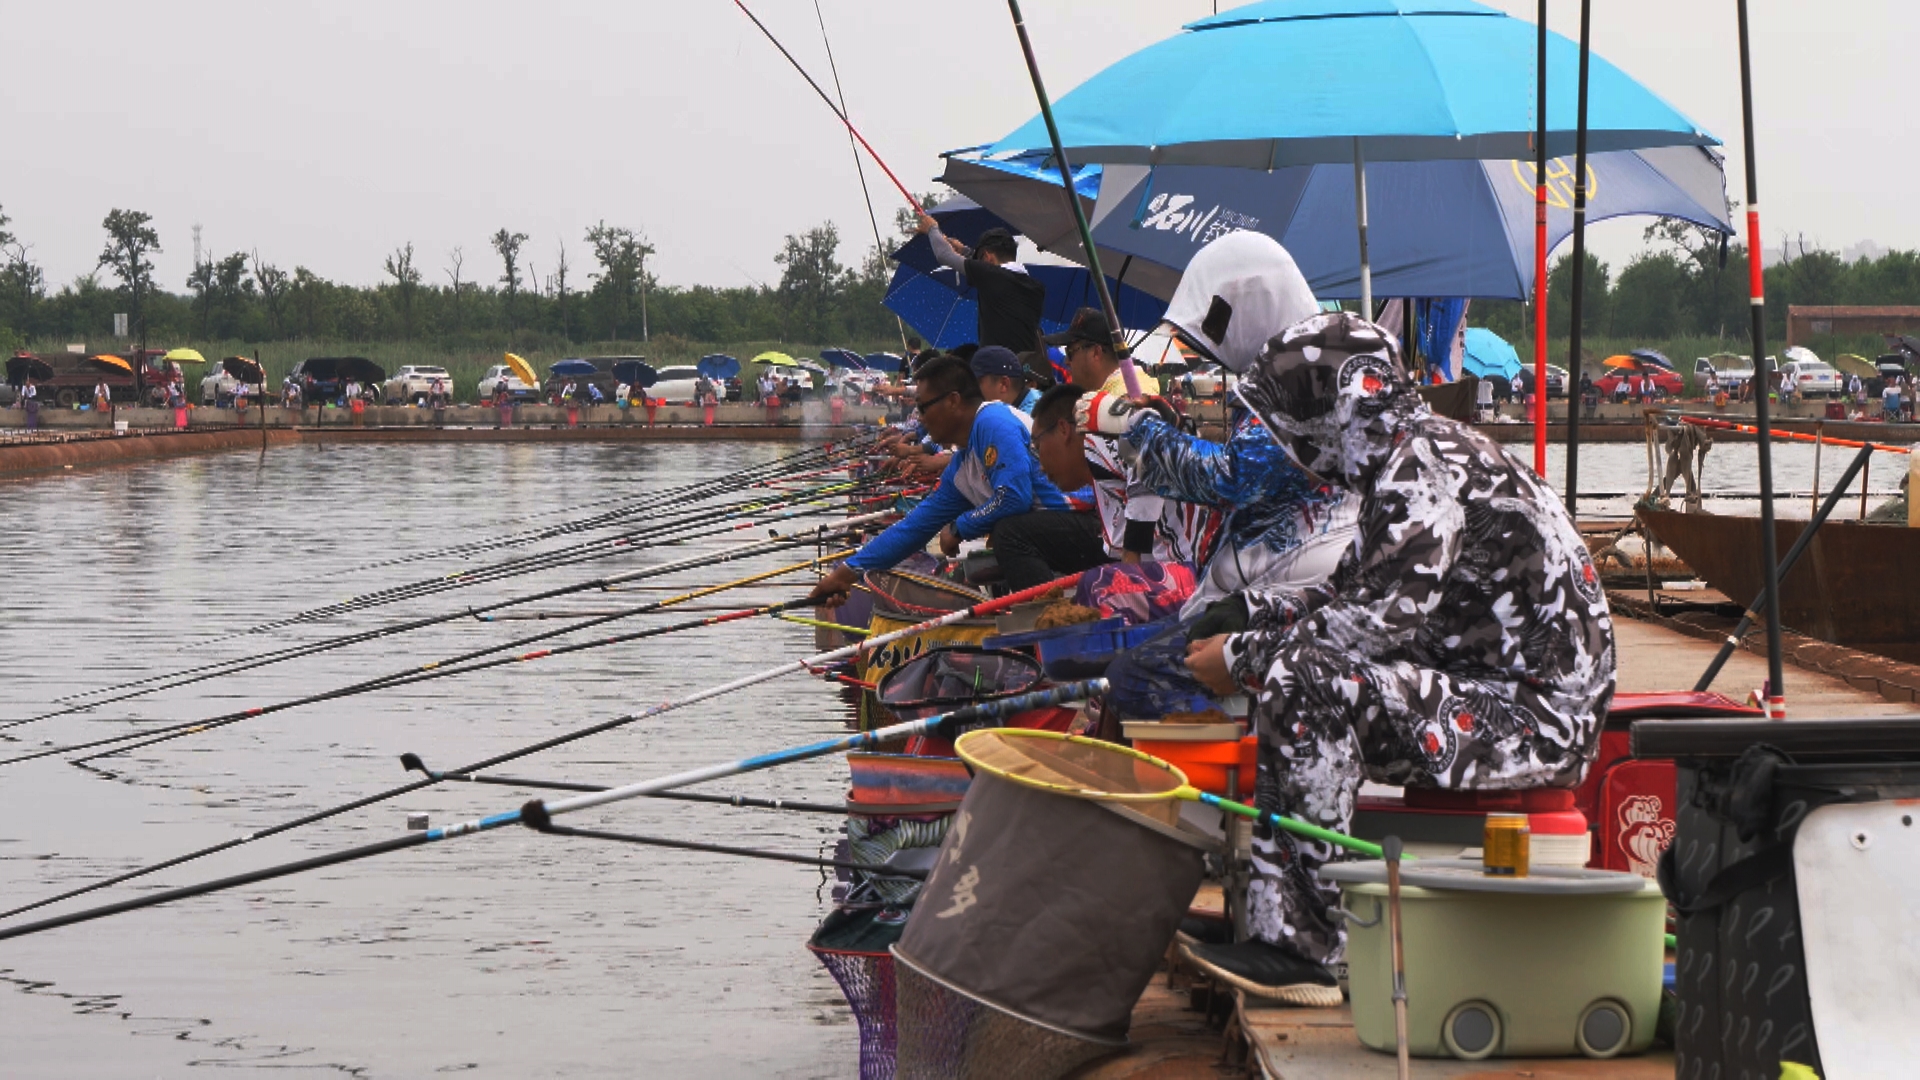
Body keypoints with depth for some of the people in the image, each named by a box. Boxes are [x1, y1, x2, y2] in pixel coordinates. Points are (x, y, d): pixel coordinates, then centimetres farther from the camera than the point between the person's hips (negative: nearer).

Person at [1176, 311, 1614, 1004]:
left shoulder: (1421, 464, -16)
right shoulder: (1403, 458, 16)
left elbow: (1379, 619, -24)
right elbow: (1350, 597, 22)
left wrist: (1243, 658, -13)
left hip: (1537, 711, -11)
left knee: (1301, 680, -24)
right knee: (1281, 669, 13)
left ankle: (1307, 950, -21)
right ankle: (1270, 918, 6)